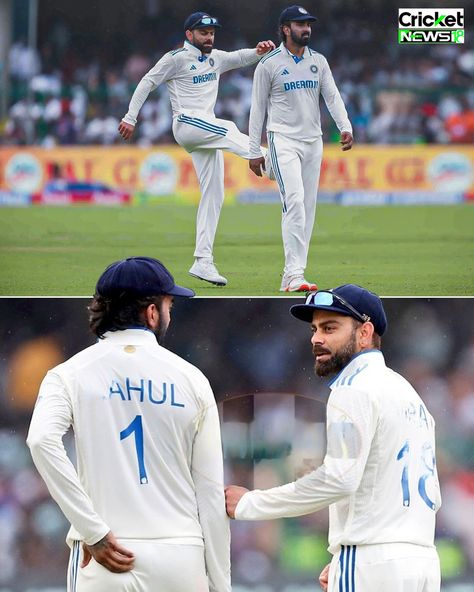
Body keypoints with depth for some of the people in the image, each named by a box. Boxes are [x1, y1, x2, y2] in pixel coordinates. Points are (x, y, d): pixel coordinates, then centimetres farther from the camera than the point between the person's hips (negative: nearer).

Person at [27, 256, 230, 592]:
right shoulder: (191, 379, 7)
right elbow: (210, 491, 5)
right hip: (180, 561, 1)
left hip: (102, 562, 0)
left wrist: (95, 532, -15)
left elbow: (42, 439, -17)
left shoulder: (71, 374, 4)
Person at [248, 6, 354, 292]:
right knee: (294, 200, -20)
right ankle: (293, 274, -24)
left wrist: (346, 127, -14)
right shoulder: (269, 64, -2)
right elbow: (258, 108, 0)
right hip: (283, 140, -6)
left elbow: (332, 96, 4)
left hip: (313, 141, 6)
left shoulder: (318, 61, 11)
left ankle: (293, 276, 9)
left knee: (308, 206, 4)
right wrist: (254, 151, -2)